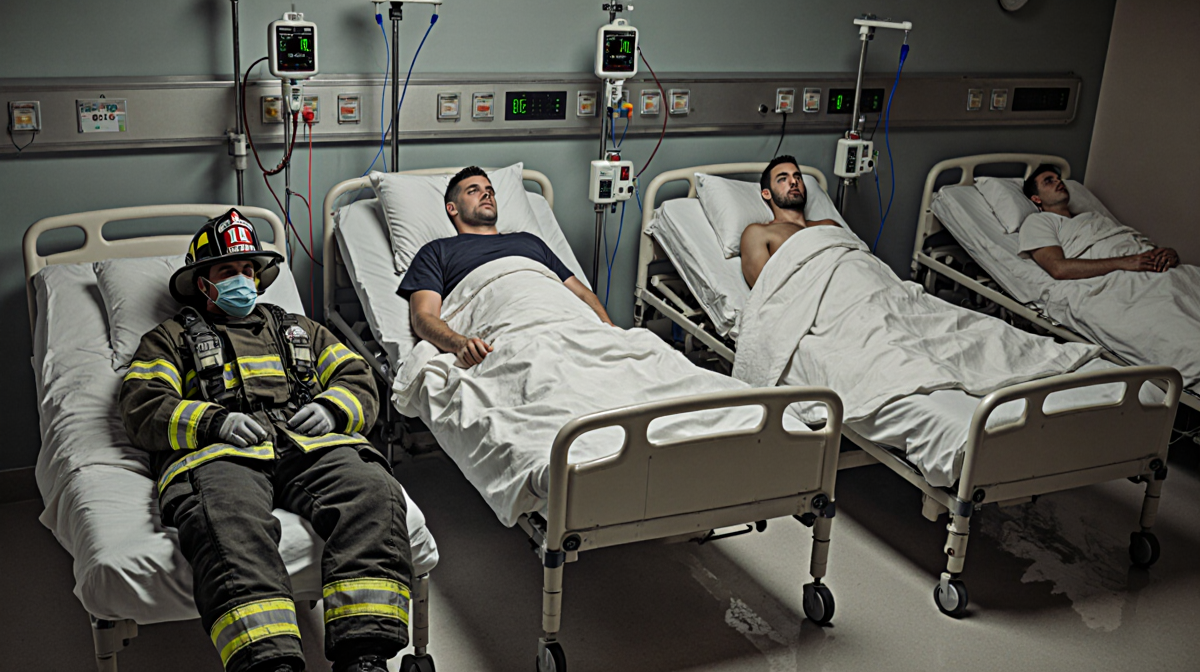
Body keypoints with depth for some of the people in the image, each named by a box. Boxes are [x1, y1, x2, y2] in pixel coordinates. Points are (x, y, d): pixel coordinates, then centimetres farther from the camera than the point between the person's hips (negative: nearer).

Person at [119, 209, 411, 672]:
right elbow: (142, 407, 13)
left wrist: (330, 408, 2)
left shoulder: (299, 330, 37)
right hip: (219, 453, -2)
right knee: (226, 523, -41)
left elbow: (359, 383, 27)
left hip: (312, 443, 2)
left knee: (374, 495, -34)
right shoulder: (169, 339, 30)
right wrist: (214, 421, -6)